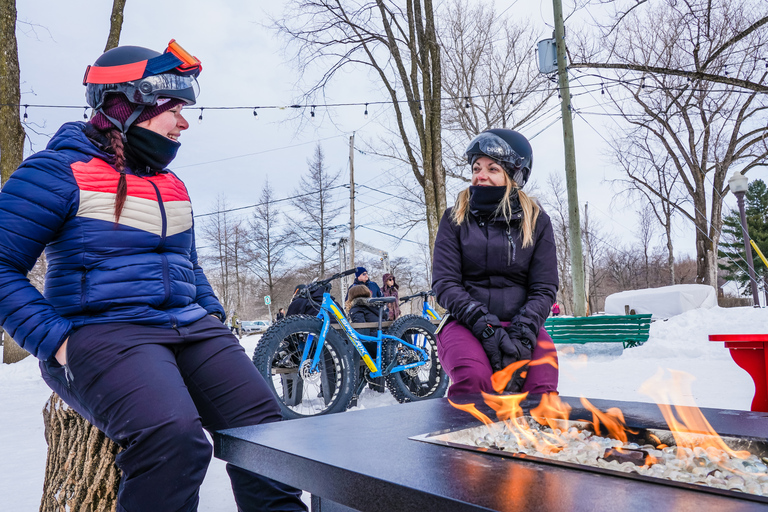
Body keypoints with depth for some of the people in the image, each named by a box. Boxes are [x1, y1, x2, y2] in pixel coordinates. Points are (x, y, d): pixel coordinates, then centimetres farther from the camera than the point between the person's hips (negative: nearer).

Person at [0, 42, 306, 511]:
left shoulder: (172, 186, 19)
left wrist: (213, 315, 13)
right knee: (174, 438, -32)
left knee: (263, 426, -11)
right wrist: (57, 341, -16)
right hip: (101, 331, -6)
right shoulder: (61, 171, -2)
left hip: (189, 328, 7)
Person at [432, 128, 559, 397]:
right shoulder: (455, 219, 7)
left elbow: (544, 288, 4)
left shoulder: (536, 221, 9)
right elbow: (444, 282, -2)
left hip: (521, 322, 1)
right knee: (473, 378, -32)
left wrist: (521, 334, -15)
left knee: (541, 389, -25)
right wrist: (485, 325, -17)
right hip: (465, 323, -1)